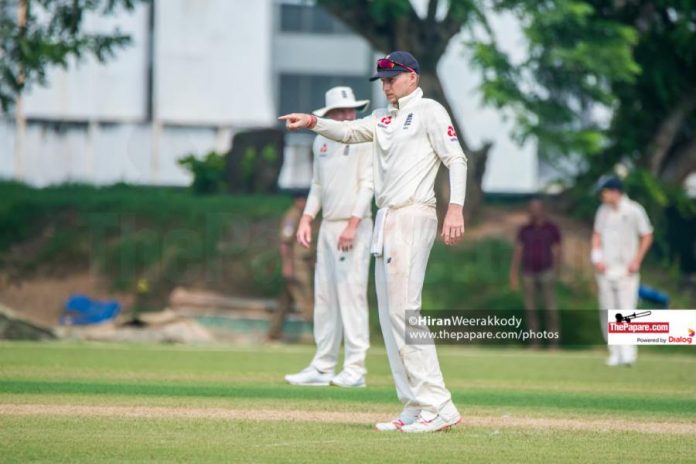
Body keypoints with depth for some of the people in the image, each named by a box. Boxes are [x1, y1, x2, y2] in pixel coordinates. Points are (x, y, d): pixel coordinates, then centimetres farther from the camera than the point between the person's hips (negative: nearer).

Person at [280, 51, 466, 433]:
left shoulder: (429, 111, -3)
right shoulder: (384, 118, 22)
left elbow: (456, 159, -10)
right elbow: (349, 131, 13)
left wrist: (456, 207, -22)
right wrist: (313, 122, -6)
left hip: (412, 216, -9)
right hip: (386, 219, 9)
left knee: (403, 310, -16)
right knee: (389, 316, 6)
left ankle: (438, 407, -17)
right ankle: (415, 410, 7)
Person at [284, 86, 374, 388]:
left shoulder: (364, 139, -6)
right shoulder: (321, 141, 14)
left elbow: (367, 184, -12)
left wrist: (352, 225, -19)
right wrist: (306, 219, 10)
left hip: (355, 227, -7)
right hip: (327, 226, 7)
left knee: (351, 293, -11)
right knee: (324, 296, 8)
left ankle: (355, 369, -10)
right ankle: (322, 368, 13)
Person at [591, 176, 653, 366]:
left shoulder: (634, 211, -6)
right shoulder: (603, 211, 10)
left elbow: (647, 236, 0)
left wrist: (636, 261, -7)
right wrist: (596, 258, 2)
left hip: (626, 270, -5)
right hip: (605, 270, 5)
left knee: (626, 310, -12)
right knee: (607, 313, 3)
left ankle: (628, 353, -13)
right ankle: (615, 353, 9)